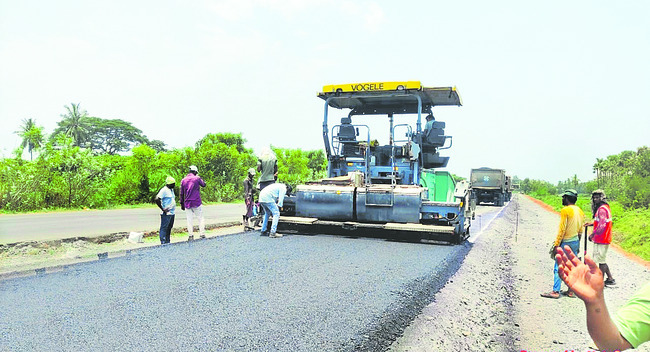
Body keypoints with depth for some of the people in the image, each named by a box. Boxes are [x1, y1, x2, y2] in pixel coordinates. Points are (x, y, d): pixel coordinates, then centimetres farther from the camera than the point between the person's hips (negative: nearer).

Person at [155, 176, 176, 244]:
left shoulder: (171, 190, 17)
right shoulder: (164, 190, -12)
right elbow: (157, 199, -19)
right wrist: (163, 209, -17)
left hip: (172, 213, 9)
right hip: (166, 213, -9)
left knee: (169, 228, 13)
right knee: (164, 228, -5)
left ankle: (167, 242, 19)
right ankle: (163, 243, -4)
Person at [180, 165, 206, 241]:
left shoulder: (183, 180, 8)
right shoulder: (197, 178, -4)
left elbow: (181, 194, 10)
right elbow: (203, 184, 14)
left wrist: (182, 204, 16)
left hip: (187, 203, 3)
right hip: (197, 202, -3)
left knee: (189, 219, 5)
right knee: (200, 218, 6)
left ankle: (191, 235, 3)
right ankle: (202, 234, 3)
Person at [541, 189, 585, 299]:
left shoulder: (565, 210, -16)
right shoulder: (580, 211, 9)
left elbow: (562, 230, -18)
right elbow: (580, 230, 15)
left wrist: (556, 245, -14)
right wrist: (577, 245, 22)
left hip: (565, 242, -8)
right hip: (576, 242, 8)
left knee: (558, 268, -4)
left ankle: (555, 291, -5)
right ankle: (571, 291, 16)